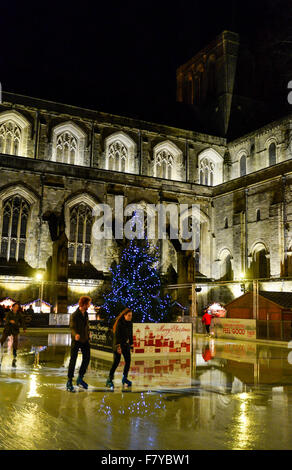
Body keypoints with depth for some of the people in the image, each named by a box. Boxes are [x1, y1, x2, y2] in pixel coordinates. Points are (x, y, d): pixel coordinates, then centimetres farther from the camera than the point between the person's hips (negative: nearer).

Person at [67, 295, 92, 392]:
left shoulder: (85, 313, 4)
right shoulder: (74, 315, -18)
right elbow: (72, 328, -27)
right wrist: (76, 335, -46)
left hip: (85, 340, 7)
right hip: (76, 340, -7)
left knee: (87, 359, 10)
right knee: (73, 360, -1)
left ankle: (80, 379, 25)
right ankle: (69, 382, 8)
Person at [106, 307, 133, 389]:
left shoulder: (130, 323, 4)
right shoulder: (119, 323, -17)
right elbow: (116, 335, -21)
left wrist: (131, 345, 12)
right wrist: (118, 346, -27)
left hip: (125, 344, 7)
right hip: (118, 344, -7)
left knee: (128, 360, 3)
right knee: (116, 361, -10)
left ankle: (125, 378, 17)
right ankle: (109, 380, -4)